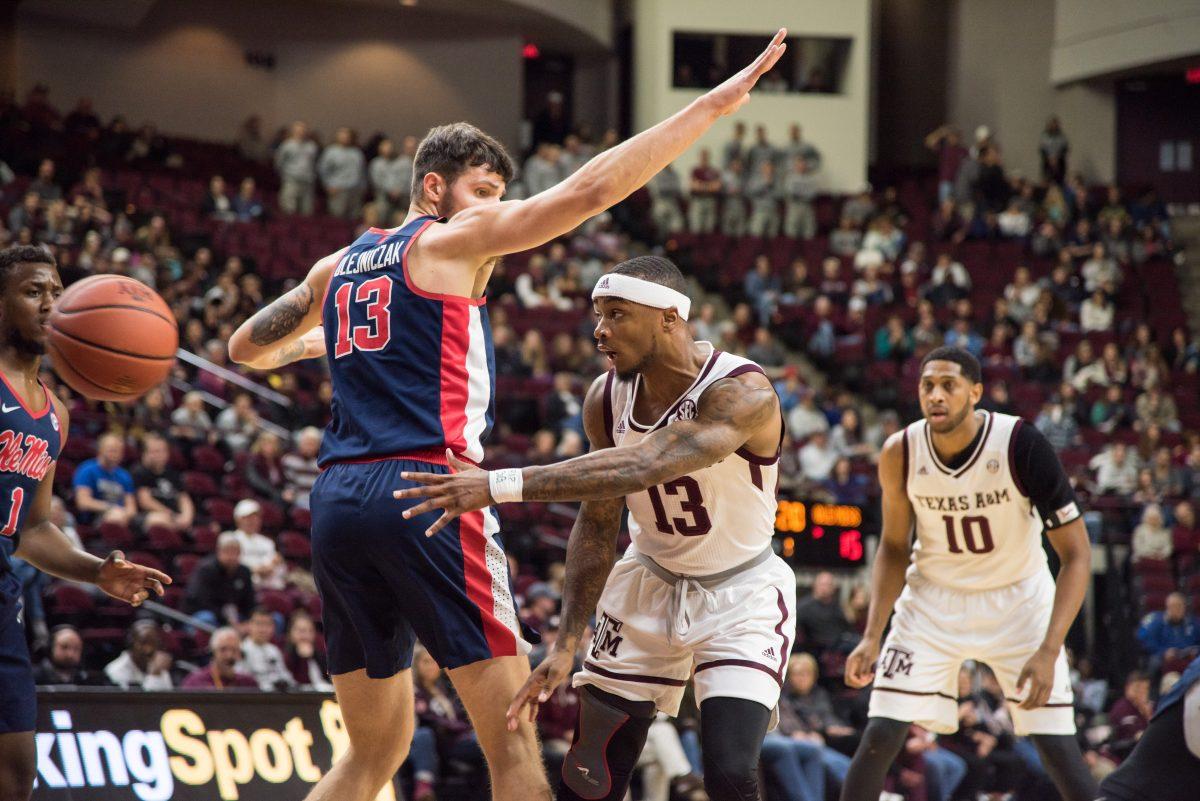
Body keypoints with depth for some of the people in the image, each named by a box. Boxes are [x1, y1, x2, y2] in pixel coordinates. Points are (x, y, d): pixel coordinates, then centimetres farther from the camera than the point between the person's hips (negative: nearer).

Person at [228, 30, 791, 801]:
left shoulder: (337, 266, 20)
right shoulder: (452, 241, 2)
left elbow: (246, 348, 33)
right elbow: (589, 190, -6)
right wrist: (714, 105, -5)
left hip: (338, 502, 7)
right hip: (426, 490, -7)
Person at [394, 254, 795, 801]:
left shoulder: (744, 393, -29)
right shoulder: (606, 399, -10)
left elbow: (638, 469, -44)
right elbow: (597, 525, 1)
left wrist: (500, 486, -50)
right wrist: (567, 643, -5)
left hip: (739, 595, -5)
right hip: (649, 586, 5)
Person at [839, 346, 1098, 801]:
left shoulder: (1022, 446, -26)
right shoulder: (900, 454, -16)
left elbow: (1076, 554, -23)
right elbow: (894, 547, 1)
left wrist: (1049, 650, -32)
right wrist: (872, 637, -10)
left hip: (1017, 599, -2)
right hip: (934, 598, 2)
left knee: (1057, 748, -9)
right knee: (881, 736, -9)